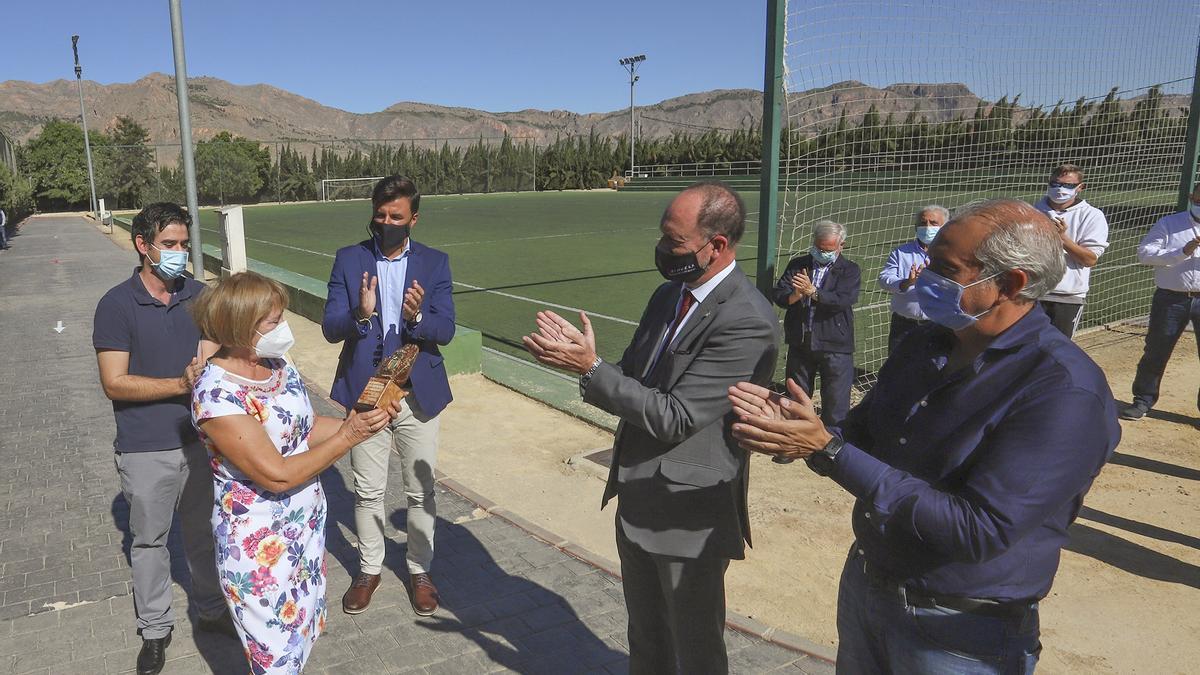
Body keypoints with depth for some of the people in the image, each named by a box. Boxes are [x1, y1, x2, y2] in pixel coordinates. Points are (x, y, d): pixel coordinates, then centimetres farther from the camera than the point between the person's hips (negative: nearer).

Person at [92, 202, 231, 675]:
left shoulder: (199, 296, 0)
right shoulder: (116, 305, -11)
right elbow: (115, 383, -14)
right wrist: (181, 384, -21)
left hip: (199, 439, 3)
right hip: (146, 450, -3)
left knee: (203, 532, 18)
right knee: (150, 540, 14)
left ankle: (210, 609, 38)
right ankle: (155, 629, 32)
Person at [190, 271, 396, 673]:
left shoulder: (277, 365, -3)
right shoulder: (216, 394, -26)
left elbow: (307, 430, 5)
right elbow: (277, 475, -26)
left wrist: (360, 420, -11)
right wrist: (348, 437, -22)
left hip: (307, 526, 7)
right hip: (259, 546, -7)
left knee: (302, 637, 22)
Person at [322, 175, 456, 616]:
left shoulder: (435, 263, -1)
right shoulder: (349, 260, -1)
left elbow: (445, 331, -9)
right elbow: (330, 328, -8)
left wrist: (417, 317, -30)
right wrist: (360, 314, -29)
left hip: (418, 394, 0)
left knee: (421, 490, 12)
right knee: (368, 491, 14)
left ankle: (420, 570, 32)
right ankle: (369, 568, 34)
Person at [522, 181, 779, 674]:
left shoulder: (747, 323, -25)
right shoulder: (669, 294, 3)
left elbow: (674, 418, -26)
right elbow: (634, 379, 6)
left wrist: (591, 367, -24)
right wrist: (579, 353, -13)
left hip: (690, 517, -8)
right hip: (638, 500, 8)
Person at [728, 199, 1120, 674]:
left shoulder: (1066, 391, -24)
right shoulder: (927, 342, -1)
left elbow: (976, 531, -30)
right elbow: (864, 437, 8)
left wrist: (828, 450, -31)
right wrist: (790, 425, -14)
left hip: (958, 636, -6)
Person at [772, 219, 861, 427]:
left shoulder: (850, 270, 0)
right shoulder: (798, 265, 8)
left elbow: (843, 300, -16)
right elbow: (778, 295, -2)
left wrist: (813, 292, -28)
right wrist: (794, 296, -24)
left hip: (835, 347, -3)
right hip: (800, 344, 3)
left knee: (836, 403, 0)